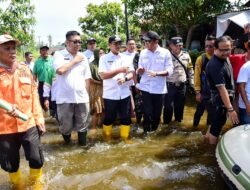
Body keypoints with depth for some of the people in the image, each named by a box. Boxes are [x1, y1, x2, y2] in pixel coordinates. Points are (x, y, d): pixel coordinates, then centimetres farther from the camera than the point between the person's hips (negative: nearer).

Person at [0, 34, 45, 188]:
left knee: (36, 158, 7)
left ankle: (37, 184, 35)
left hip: (29, 124, 2)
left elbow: (34, 94, 8)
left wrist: (39, 118, 6)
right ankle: (19, 186, 39)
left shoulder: (25, 69, 5)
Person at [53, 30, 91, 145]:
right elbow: (60, 70, -20)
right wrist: (75, 60, -9)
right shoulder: (59, 54, -2)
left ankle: (82, 144, 27)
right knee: (66, 125, 9)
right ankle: (67, 140, 38)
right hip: (64, 98, -3)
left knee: (82, 125, 10)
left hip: (81, 97, 3)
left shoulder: (83, 57, 10)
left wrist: (86, 94, 12)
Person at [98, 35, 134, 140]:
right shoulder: (104, 58, -3)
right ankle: (107, 138, 30)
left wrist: (125, 78, -19)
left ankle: (125, 138, 26)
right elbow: (103, 75, -13)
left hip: (124, 94, 3)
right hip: (110, 94, -3)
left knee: (126, 118, 10)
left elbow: (131, 74, 3)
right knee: (109, 118, 10)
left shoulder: (126, 58, 7)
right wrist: (119, 70, -20)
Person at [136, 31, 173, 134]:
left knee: (157, 112, 11)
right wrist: (139, 70, -18)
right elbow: (140, 70, 6)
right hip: (145, 87, 1)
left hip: (159, 89, -1)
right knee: (147, 112, 1)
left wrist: (156, 73, -23)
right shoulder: (143, 52, 2)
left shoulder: (165, 53, -5)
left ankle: (154, 131, 33)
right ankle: (146, 132, 20)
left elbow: (169, 71, -8)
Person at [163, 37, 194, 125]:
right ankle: (166, 122, 21)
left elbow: (190, 70, 10)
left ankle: (178, 120, 35)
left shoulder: (186, 55, 4)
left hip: (182, 85, 4)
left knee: (180, 105, 15)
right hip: (170, 85, -4)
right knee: (168, 105, 3)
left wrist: (192, 83, 9)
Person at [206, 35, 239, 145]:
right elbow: (222, 89, -32)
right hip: (220, 100, -10)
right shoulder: (215, 65, -30)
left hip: (226, 98, 10)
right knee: (217, 125, 3)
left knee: (220, 122, 25)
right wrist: (230, 109, -32)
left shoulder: (224, 58, -3)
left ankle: (212, 138, 45)